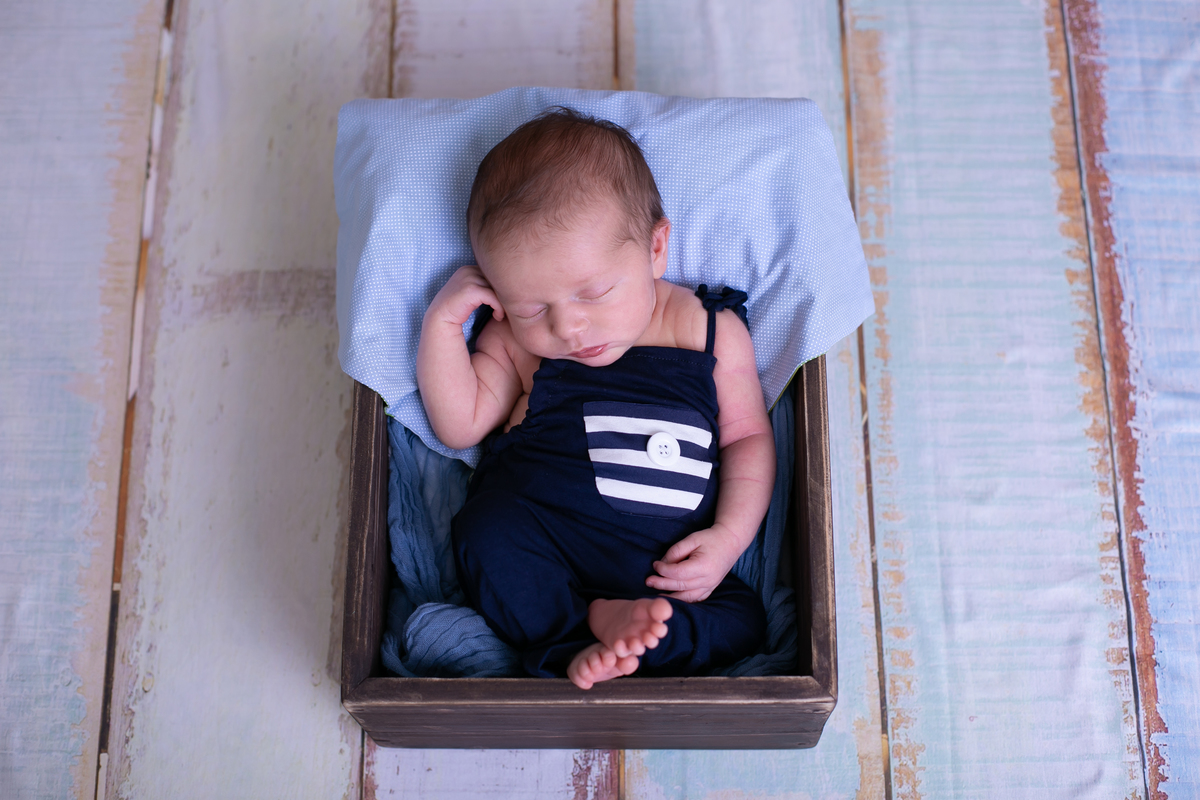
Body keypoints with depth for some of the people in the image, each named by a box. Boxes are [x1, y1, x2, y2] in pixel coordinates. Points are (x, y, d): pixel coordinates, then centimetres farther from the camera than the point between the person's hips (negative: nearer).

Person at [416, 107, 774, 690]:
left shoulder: (713, 333, -1)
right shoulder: (518, 339, 4)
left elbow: (748, 436, 6)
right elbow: (460, 425, 4)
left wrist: (727, 538, -8)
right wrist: (442, 320, -5)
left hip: (662, 568, 1)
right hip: (532, 532, -1)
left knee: (741, 621, -17)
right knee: (487, 534, -31)